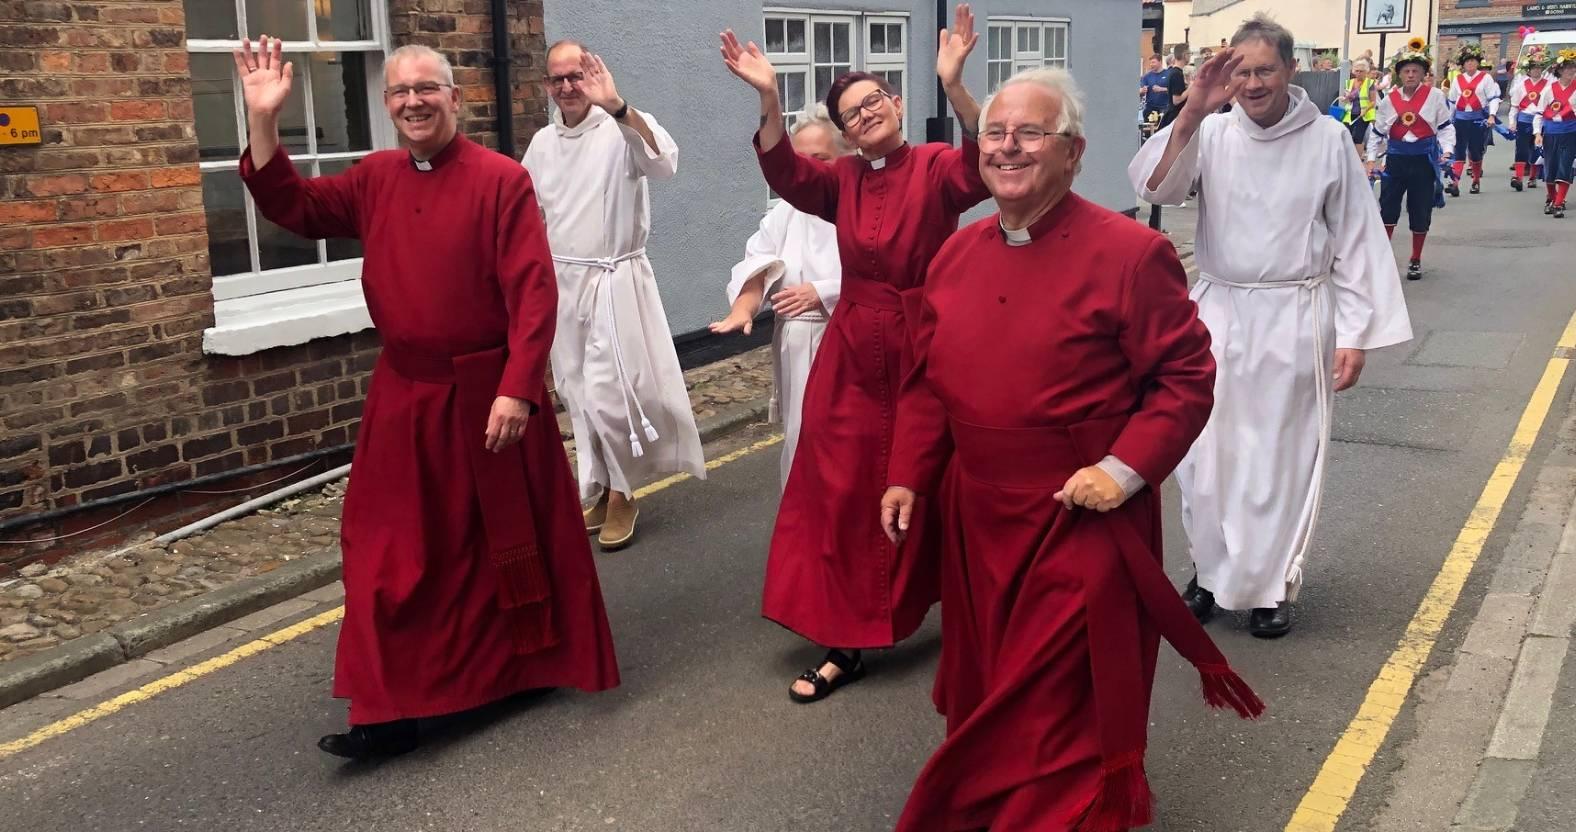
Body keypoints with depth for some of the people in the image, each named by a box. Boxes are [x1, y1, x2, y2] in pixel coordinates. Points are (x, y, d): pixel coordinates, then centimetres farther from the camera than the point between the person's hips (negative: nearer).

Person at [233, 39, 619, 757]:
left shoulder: (502, 180, -11)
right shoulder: (374, 180, 6)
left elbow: (534, 294, -14)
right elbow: (290, 206, 7)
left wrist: (516, 390, -20)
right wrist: (263, 119, -5)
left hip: (489, 393, -5)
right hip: (405, 395, 5)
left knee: (515, 540, 11)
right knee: (392, 555, 5)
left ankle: (539, 664, 33)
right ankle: (390, 711, 14)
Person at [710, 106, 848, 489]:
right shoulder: (786, 212, 13)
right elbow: (758, 263, 1)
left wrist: (822, 293, -18)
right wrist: (743, 309, -17)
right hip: (799, 352, 5)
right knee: (802, 442, 9)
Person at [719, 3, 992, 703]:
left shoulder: (934, 167, -5)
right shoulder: (842, 180, 6)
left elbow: (980, 168, -27)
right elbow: (785, 173, -12)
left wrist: (953, 87, -41)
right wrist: (768, 99, -27)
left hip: (924, 349, -4)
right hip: (854, 354, 4)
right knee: (842, 495, 4)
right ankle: (845, 644, 15)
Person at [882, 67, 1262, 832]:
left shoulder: (1130, 254, -15)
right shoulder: (956, 254, 4)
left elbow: (1188, 377, -12)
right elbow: (927, 380, 12)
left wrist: (1125, 470, -21)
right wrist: (906, 475, 6)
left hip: (1081, 523, -6)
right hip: (977, 514, 6)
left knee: (1066, 703, 4)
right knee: (989, 689, 20)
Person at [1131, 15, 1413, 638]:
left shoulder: (1327, 140, -5)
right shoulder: (1212, 134, -1)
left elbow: (1356, 243, -2)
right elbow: (1153, 184, -15)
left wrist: (1356, 336, -5)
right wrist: (1193, 110, -24)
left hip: (1294, 319, -2)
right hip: (1218, 313, 2)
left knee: (1281, 458, 6)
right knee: (1207, 453, 8)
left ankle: (1272, 586, 22)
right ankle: (1213, 571, 27)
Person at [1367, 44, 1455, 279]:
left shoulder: (1435, 96, -3)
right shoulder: (1389, 100, 4)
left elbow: (1446, 126, 1)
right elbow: (1378, 132, 12)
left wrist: (1446, 150, -13)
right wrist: (1372, 159, 8)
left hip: (1423, 160, -1)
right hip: (1395, 159, 2)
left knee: (1420, 212, 5)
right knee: (1388, 209, 0)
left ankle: (1416, 260, 18)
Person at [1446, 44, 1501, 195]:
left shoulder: (1486, 78, 0)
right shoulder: (1457, 79, 10)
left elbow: (1494, 98, -4)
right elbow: (1451, 101, 18)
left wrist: (1491, 115, -17)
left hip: (1479, 119, -2)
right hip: (1461, 119, 2)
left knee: (1476, 152, 5)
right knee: (1459, 152, -7)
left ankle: (1476, 181, 23)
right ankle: (1455, 183, -15)